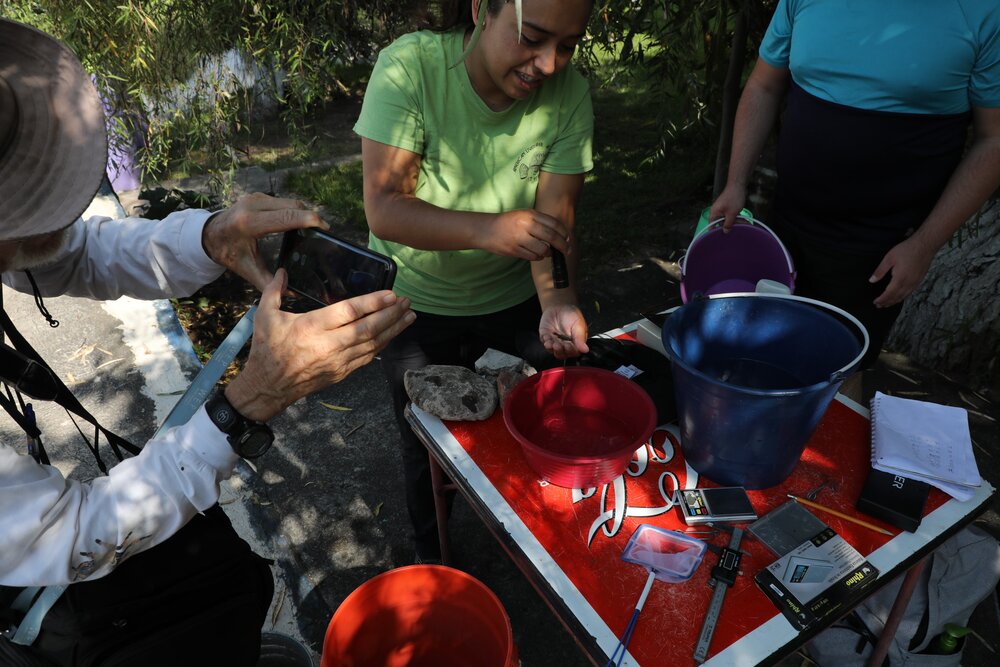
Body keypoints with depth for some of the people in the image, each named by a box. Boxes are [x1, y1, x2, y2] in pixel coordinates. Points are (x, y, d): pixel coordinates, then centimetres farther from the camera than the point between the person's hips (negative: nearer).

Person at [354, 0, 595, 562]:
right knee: (428, 449, 15)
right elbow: (384, 207, -30)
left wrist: (558, 300, -37)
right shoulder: (410, 66, -24)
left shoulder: (571, 93, -16)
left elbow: (554, 221, -19)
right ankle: (434, 564, 45)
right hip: (417, 299, -2)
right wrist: (487, 229, -45)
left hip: (516, 296, 2)